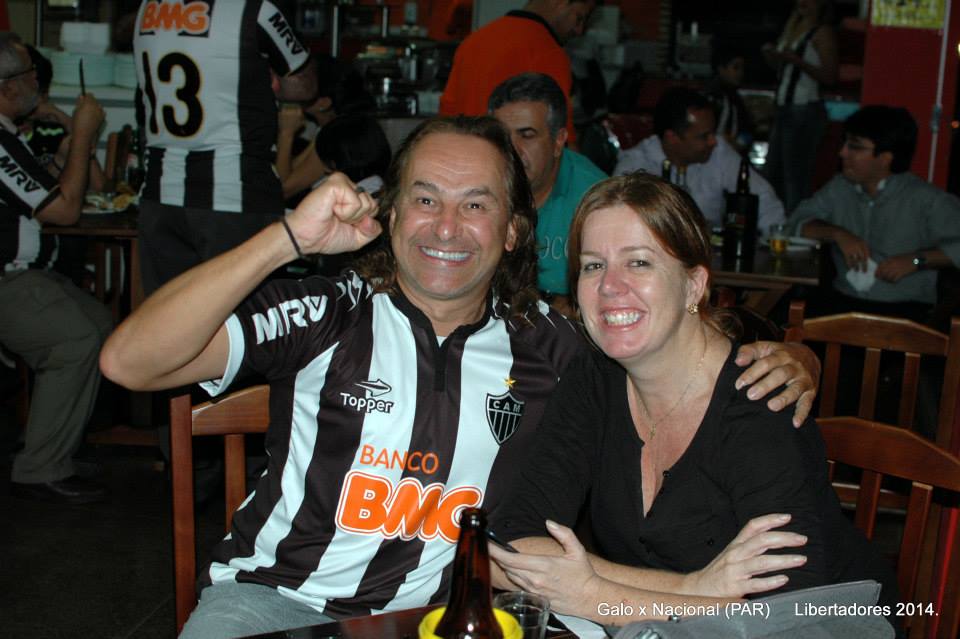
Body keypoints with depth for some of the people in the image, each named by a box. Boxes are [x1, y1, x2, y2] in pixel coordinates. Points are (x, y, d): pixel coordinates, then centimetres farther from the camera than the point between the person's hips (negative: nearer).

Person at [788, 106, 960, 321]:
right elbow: (799, 220, 11)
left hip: (906, 309, -4)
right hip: (845, 301, 4)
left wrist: (916, 260, -20)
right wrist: (838, 234, -5)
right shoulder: (840, 188, 11)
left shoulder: (924, 198, -5)